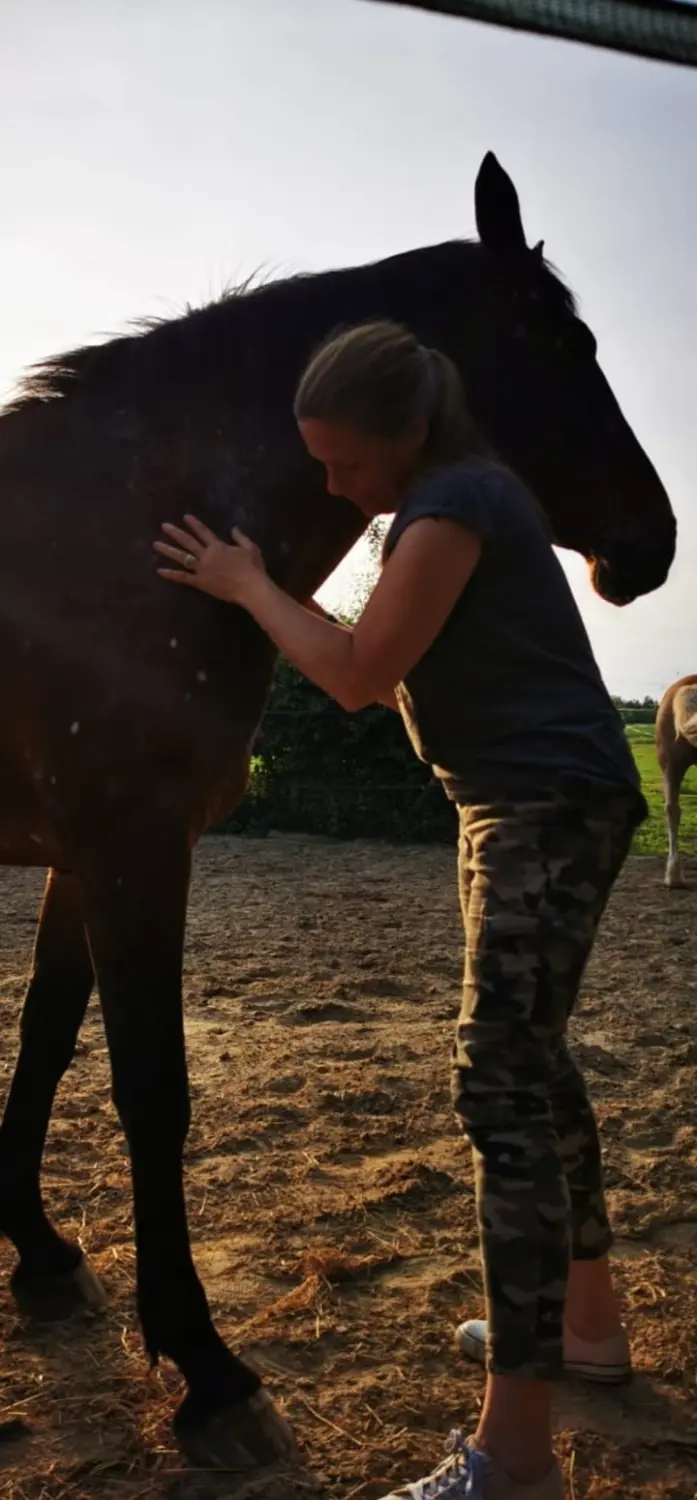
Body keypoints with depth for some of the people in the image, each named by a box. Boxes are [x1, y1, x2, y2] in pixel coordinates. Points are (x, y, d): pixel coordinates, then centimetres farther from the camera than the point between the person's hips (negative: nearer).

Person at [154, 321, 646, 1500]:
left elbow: (359, 673, -15)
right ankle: (586, 1321, 33)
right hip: (523, 810, 11)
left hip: (551, 810, -11)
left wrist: (247, 584, -3)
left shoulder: (453, 503, -14)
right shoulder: (457, 498, 17)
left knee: (497, 1083, -13)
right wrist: (266, 604, 13)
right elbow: (407, 678, 19)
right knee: (531, 1062, 17)